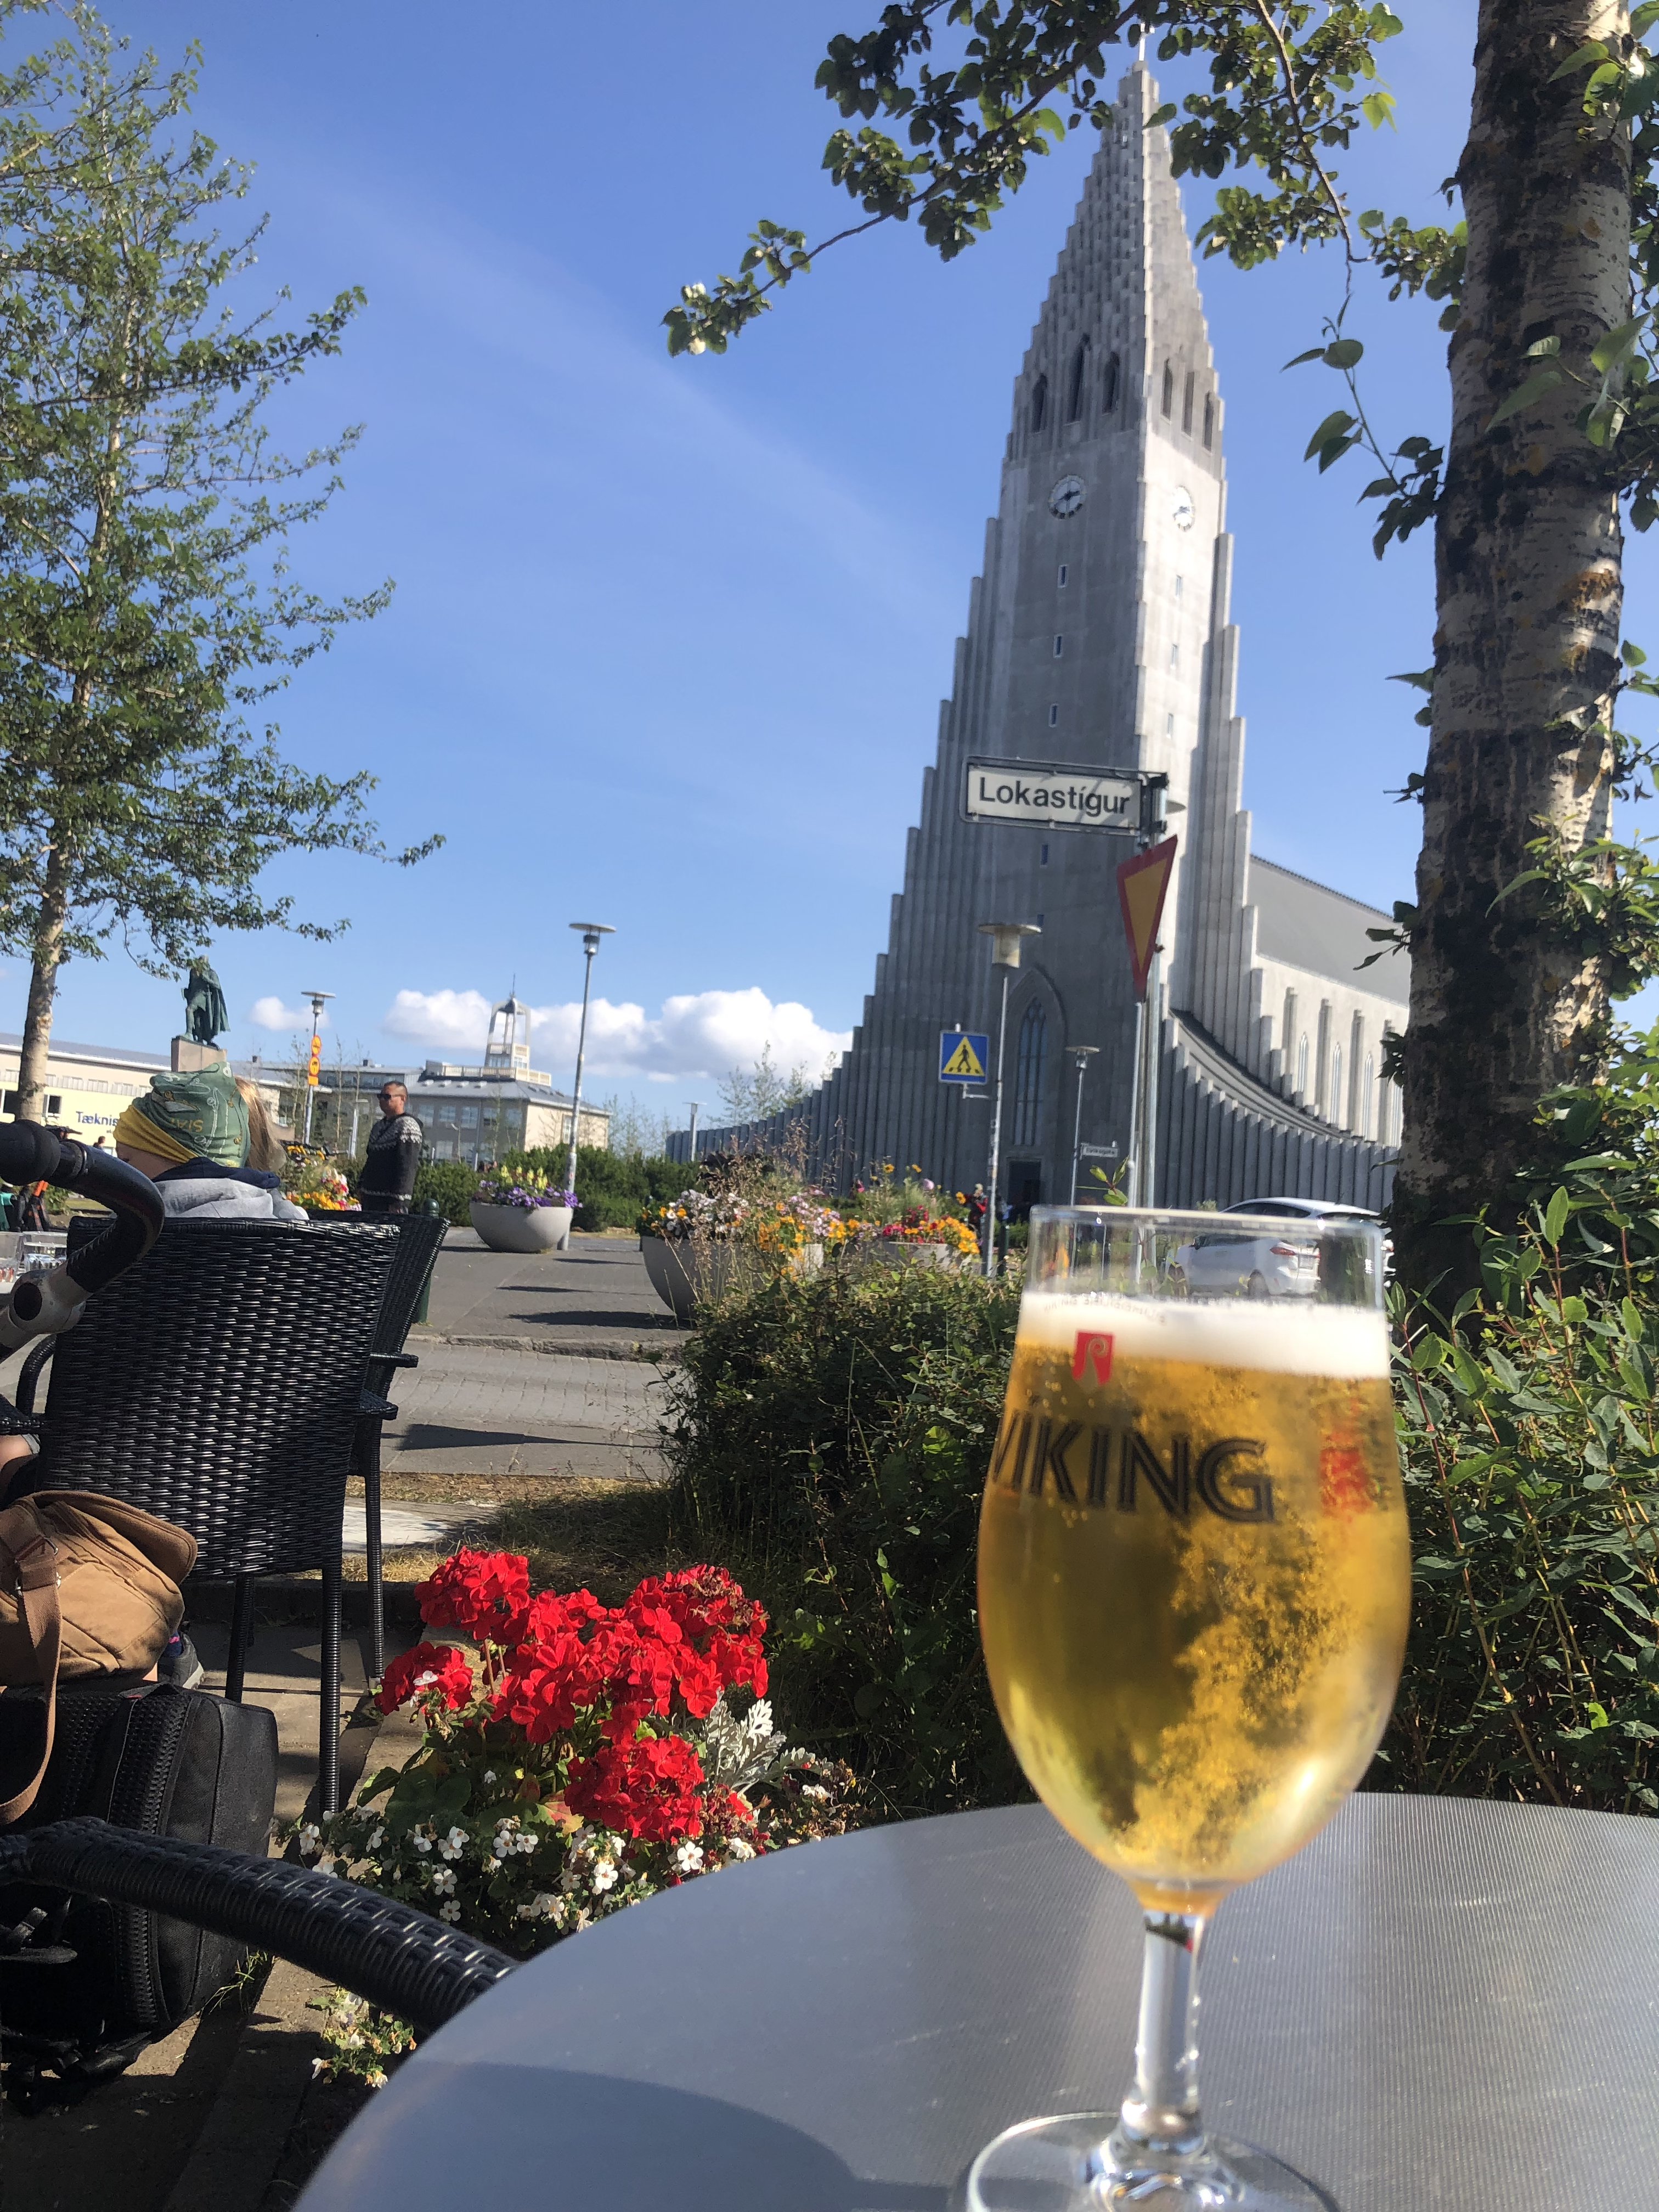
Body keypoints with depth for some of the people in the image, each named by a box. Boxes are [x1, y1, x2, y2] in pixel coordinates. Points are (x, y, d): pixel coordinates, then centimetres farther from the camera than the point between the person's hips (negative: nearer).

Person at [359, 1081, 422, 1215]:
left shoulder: (407, 1126, -12)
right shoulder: (379, 1126, 18)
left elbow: (407, 1167, -18)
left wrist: (398, 1201, -22)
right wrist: (361, 1185, 20)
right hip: (371, 1196, 9)